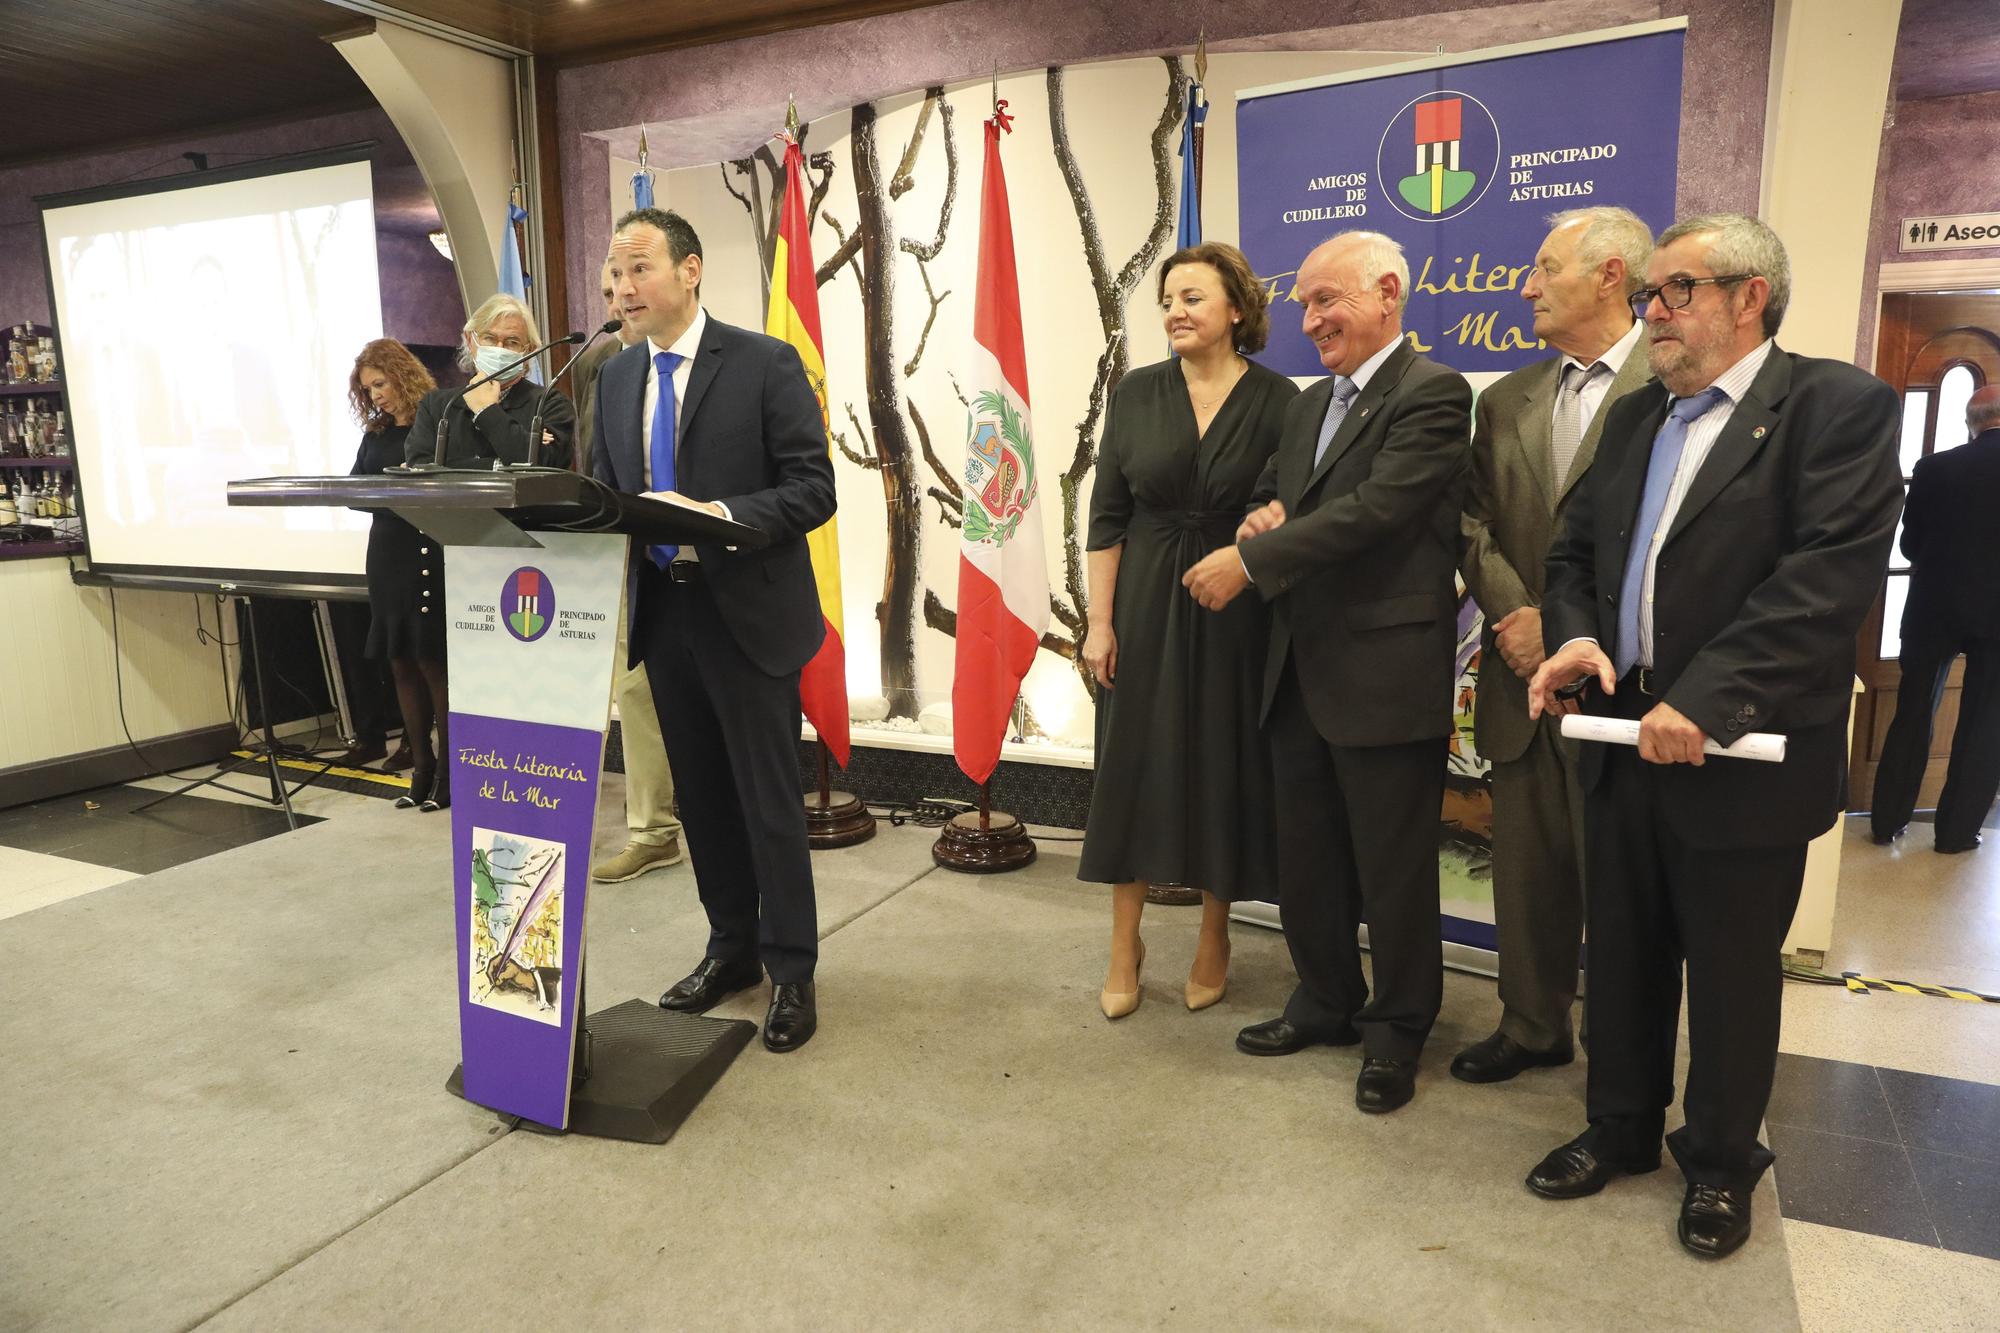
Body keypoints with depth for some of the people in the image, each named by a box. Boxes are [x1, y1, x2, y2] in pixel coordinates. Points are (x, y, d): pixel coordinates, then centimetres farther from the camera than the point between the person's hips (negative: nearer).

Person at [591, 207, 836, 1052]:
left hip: (749, 612, -5)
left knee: (768, 800, 2)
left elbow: (812, 489, -13)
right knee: (702, 794, 15)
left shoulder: (765, 363, -7)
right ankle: (731, 949, 32)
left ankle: (791, 971, 17)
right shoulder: (615, 378, 10)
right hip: (663, 612, 6)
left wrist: (716, 516, -26)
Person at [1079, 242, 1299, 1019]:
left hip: (1235, 614, -1)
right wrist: (1099, 622, -4)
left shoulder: (1276, 400, -2)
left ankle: (1214, 941, 28)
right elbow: (1107, 516, 1)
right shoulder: (1135, 394, 2)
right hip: (1145, 607, 1)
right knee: (1132, 770, 5)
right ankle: (1124, 947, 20)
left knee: (1223, 771, 8)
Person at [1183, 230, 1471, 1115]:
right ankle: (1325, 1001, 37)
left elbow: (1374, 509, -21)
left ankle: (1396, 1031, 26)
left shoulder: (1431, 394, -10)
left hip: (1385, 674, -8)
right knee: (1306, 858, 17)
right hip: (1301, 670, 8)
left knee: (1393, 868, 7)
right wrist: (1265, 516, -5)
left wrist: (1246, 561, -19)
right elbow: (1275, 497, 20)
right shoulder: (1309, 404, 16)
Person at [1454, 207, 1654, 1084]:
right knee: (1527, 868, 15)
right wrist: (1517, 613, -8)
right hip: (1525, 677, 5)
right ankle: (1532, 1026, 33)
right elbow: (1475, 524, 7)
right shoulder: (1507, 401, 12)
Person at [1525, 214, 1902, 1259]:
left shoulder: (1836, 405, -8)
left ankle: (1720, 1161, 33)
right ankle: (1621, 1128, 37)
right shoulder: (1634, 416, 13)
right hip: (1624, 742, 6)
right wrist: (1573, 633, -7)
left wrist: (1708, 698, -26)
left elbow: (1832, 572, -20)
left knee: (1730, 974, 11)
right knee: (1621, 955, 17)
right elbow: (1574, 548, 14)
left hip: (1742, 756, -6)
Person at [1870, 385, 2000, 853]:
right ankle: (1956, 829, 14)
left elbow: (1910, 545, 0)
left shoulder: (1935, 468, -6)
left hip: (1935, 607, 0)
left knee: (1912, 715, 11)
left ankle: (1888, 819, 15)